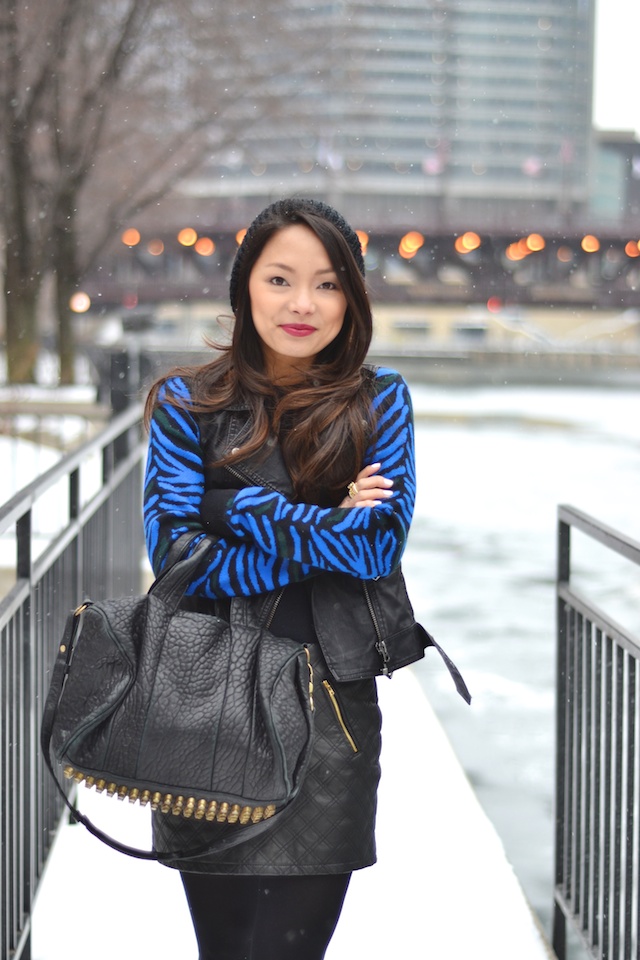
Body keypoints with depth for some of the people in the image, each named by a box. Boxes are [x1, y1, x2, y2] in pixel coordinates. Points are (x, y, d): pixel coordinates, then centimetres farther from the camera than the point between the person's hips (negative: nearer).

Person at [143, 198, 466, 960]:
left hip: (330, 704, 0)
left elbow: (382, 543, -9)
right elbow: (173, 553, -8)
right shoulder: (187, 403, 2)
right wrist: (320, 534, -11)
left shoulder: (379, 401, 4)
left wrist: (236, 506, -10)